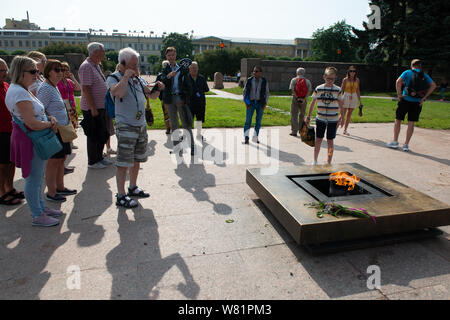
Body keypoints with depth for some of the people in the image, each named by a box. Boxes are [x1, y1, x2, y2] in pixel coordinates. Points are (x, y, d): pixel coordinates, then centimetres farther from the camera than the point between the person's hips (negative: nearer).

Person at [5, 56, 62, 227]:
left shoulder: (23, 90, 12)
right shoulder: (19, 93, -21)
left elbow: (36, 114, 23)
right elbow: (33, 124, -26)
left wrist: (49, 118, 4)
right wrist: (50, 123, -9)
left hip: (35, 139, 11)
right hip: (29, 140, -11)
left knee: (38, 177, 20)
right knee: (34, 179, 0)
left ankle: (40, 207, 35)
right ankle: (37, 216, 13)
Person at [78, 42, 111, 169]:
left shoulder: (96, 65, 15)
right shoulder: (86, 67, -16)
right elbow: (86, 89, -22)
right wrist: (93, 108, -23)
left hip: (100, 107, 9)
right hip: (92, 108, -9)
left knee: (102, 134, 16)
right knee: (94, 136, 0)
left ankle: (99, 158, 29)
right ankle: (92, 162, 13)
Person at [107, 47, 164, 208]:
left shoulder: (138, 79, 12)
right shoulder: (113, 78, -7)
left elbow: (152, 95, 16)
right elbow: (118, 93, -29)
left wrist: (157, 89, -4)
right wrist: (126, 77, -19)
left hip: (141, 125, 7)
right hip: (125, 127, -7)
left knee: (136, 160, 16)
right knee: (123, 162, -4)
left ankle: (133, 188, 32)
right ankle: (121, 196, 5)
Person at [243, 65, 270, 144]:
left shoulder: (264, 81, -2)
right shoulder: (249, 80, -3)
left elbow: (267, 93, 6)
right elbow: (244, 92, 4)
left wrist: (265, 103, -4)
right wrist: (246, 103, -6)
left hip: (260, 103, 1)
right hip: (251, 103, -1)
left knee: (259, 121, 6)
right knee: (248, 120, -9)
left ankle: (255, 137, 19)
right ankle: (246, 138, -5)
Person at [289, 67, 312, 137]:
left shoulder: (294, 80, 2)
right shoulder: (307, 81, 7)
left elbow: (292, 89, -11)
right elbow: (309, 91, -6)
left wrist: (297, 97, -13)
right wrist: (304, 98, -12)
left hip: (295, 99, -2)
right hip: (304, 100, 2)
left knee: (294, 115, 2)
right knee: (302, 115, 16)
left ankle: (294, 131, -3)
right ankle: (301, 130, 25)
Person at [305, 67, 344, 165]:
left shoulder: (337, 90, -2)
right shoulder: (318, 89, 0)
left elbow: (340, 105, 5)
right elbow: (313, 103, 8)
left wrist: (342, 117, 2)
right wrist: (308, 116, 6)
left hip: (333, 119, -1)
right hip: (320, 119, 1)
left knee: (330, 141, 5)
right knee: (318, 140, 7)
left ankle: (328, 162, 16)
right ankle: (315, 161, 21)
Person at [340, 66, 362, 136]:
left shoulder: (357, 80, 5)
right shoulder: (345, 79, -5)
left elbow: (357, 90, 11)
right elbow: (341, 90, -4)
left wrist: (360, 100, 10)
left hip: (353, 98, 4)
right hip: (346, 97, -4)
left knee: (349, 114, 7)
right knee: (343, 114, -7)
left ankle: (345, 130, 15)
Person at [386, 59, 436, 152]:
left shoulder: (407, 72, 2)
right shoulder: (425, 75, 10)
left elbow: (398, 81, -15)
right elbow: (433, 85, 0)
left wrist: (399, 94, -10)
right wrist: (424, 97, -1)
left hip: (406, 100, -2)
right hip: (417, 102, 2)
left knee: (398, 120, 9)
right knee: (411, 123, 5)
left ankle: (395, 142, 10)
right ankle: (406, 145, 7)